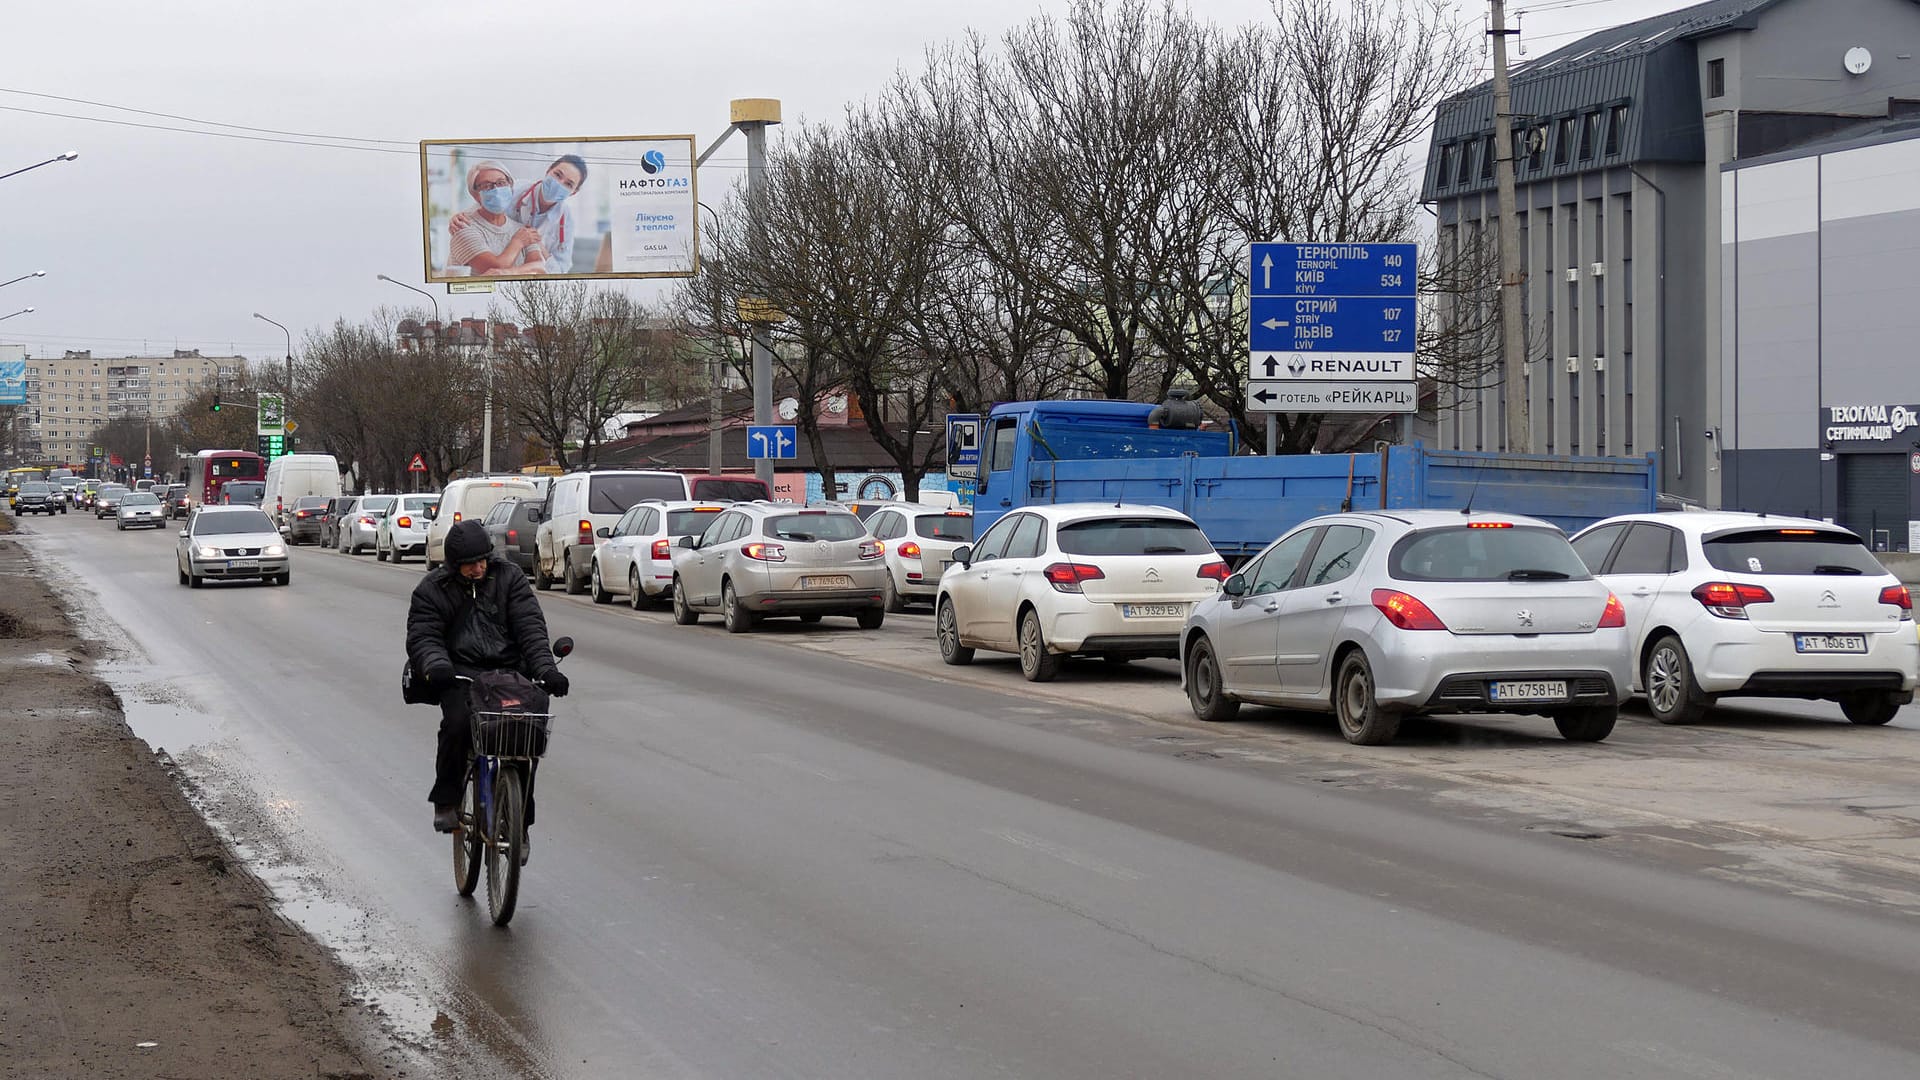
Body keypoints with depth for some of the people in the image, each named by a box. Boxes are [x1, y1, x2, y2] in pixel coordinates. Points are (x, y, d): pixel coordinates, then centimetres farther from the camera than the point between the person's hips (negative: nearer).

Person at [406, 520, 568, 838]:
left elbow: (531, 625, 0)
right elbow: (422, 637, -1)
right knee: (458, 721, -32)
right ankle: (446, 800, -11)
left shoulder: (509, 577, 8)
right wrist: (435, 665, -25)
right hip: (460, 672, -1)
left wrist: (546, 668, -16)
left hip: (508, 670, 1)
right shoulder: (432, 589, 7)